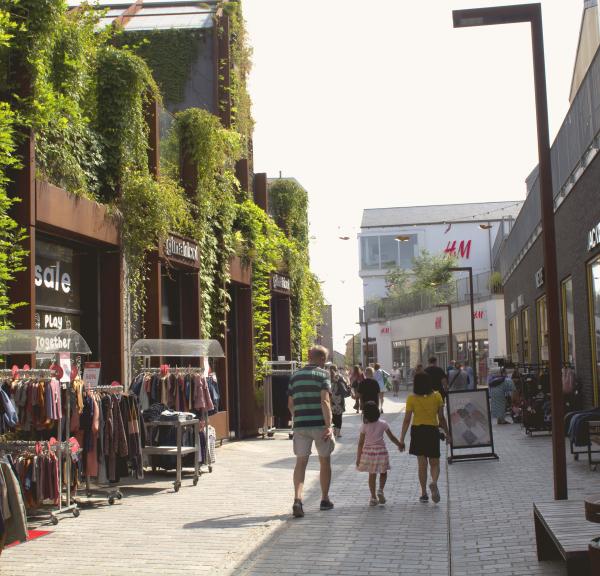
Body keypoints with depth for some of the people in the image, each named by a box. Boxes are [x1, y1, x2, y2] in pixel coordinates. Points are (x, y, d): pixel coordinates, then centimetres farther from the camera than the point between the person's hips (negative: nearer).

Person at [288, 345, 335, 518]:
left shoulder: (295, 376, 11)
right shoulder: (322, 374, -5)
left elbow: (290, 404, 13)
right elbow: (325, 401, -16)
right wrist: (329, 426, -17)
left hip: (300, 425, 3)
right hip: (319, 424, -3)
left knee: (301, 462, 2)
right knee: (325, 461, 13)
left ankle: (297, 499, -16)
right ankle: (325, 500, 22)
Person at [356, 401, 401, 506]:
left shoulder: (364, 426, -6)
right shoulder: (383, 424, -5)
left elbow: (361, 443, -5)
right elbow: (392, 437, 2)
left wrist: (358, 458, 1)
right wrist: (399, 445, 20)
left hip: (368, 451, 1)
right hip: (381, 450, -1)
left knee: (372, 475, 11)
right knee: (383, 473, 18)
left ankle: (373, 497, 12)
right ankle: (380, 490, -4)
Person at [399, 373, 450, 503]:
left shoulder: (412, 399, -6)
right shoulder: (436, 396, -3)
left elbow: (407, 420, -8)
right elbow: (441, 418, -2)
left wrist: (402, 439, -4)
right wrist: (447, 433, 10)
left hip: (417, 431, 0)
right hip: (433, 430, 0)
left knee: (422, 463, 11)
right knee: (434, 463, 11)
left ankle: (424, 493, 12)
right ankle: (434, 482, -19)